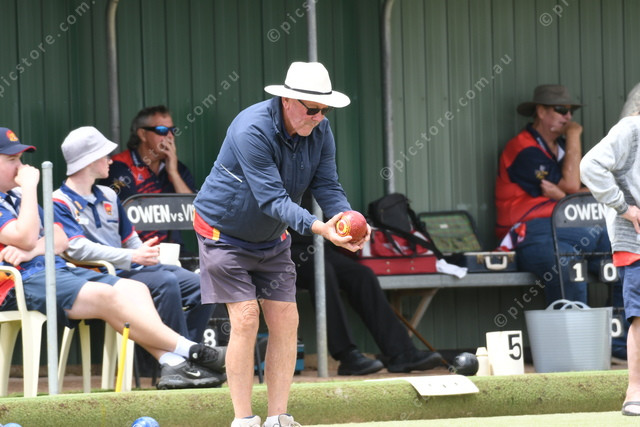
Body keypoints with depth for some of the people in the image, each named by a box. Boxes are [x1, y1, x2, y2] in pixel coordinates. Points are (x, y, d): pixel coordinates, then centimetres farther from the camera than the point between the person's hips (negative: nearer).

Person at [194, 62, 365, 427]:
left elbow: (328, 186, -11)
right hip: (225, 231, -7)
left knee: (286, 321, 0)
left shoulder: (320, 131, -10)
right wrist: (317, 227, -48)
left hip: (272, 239, 7)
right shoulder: (253, 130, -31)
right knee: (246, 318, -13)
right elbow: (272, 198, -35)